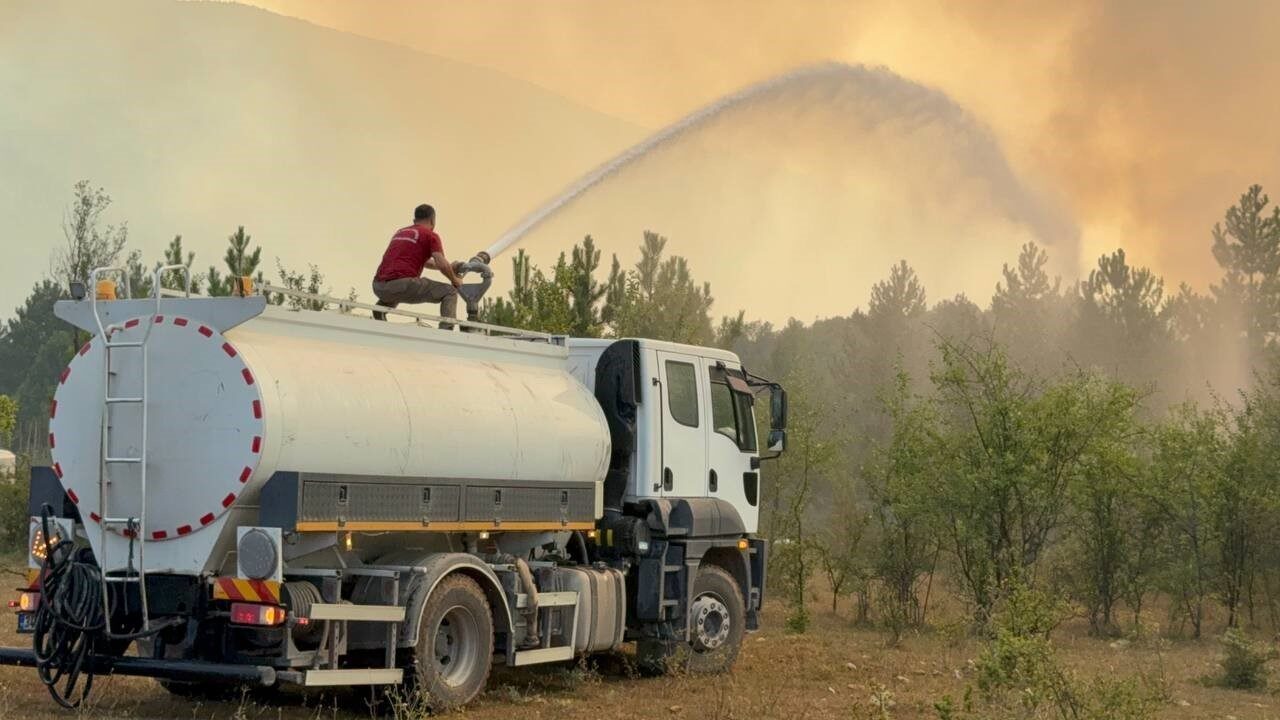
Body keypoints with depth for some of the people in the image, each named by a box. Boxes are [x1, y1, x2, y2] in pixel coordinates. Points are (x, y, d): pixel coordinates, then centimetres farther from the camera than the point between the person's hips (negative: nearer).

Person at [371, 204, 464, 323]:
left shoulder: (400, 232, 28)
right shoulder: (430, 235, 6)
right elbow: (442, 265, -6)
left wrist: (449, 267, 45)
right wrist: (455, 280, 13)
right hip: (403, 284, -7)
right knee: (449, 292, 5)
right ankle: (446, 330, -12)